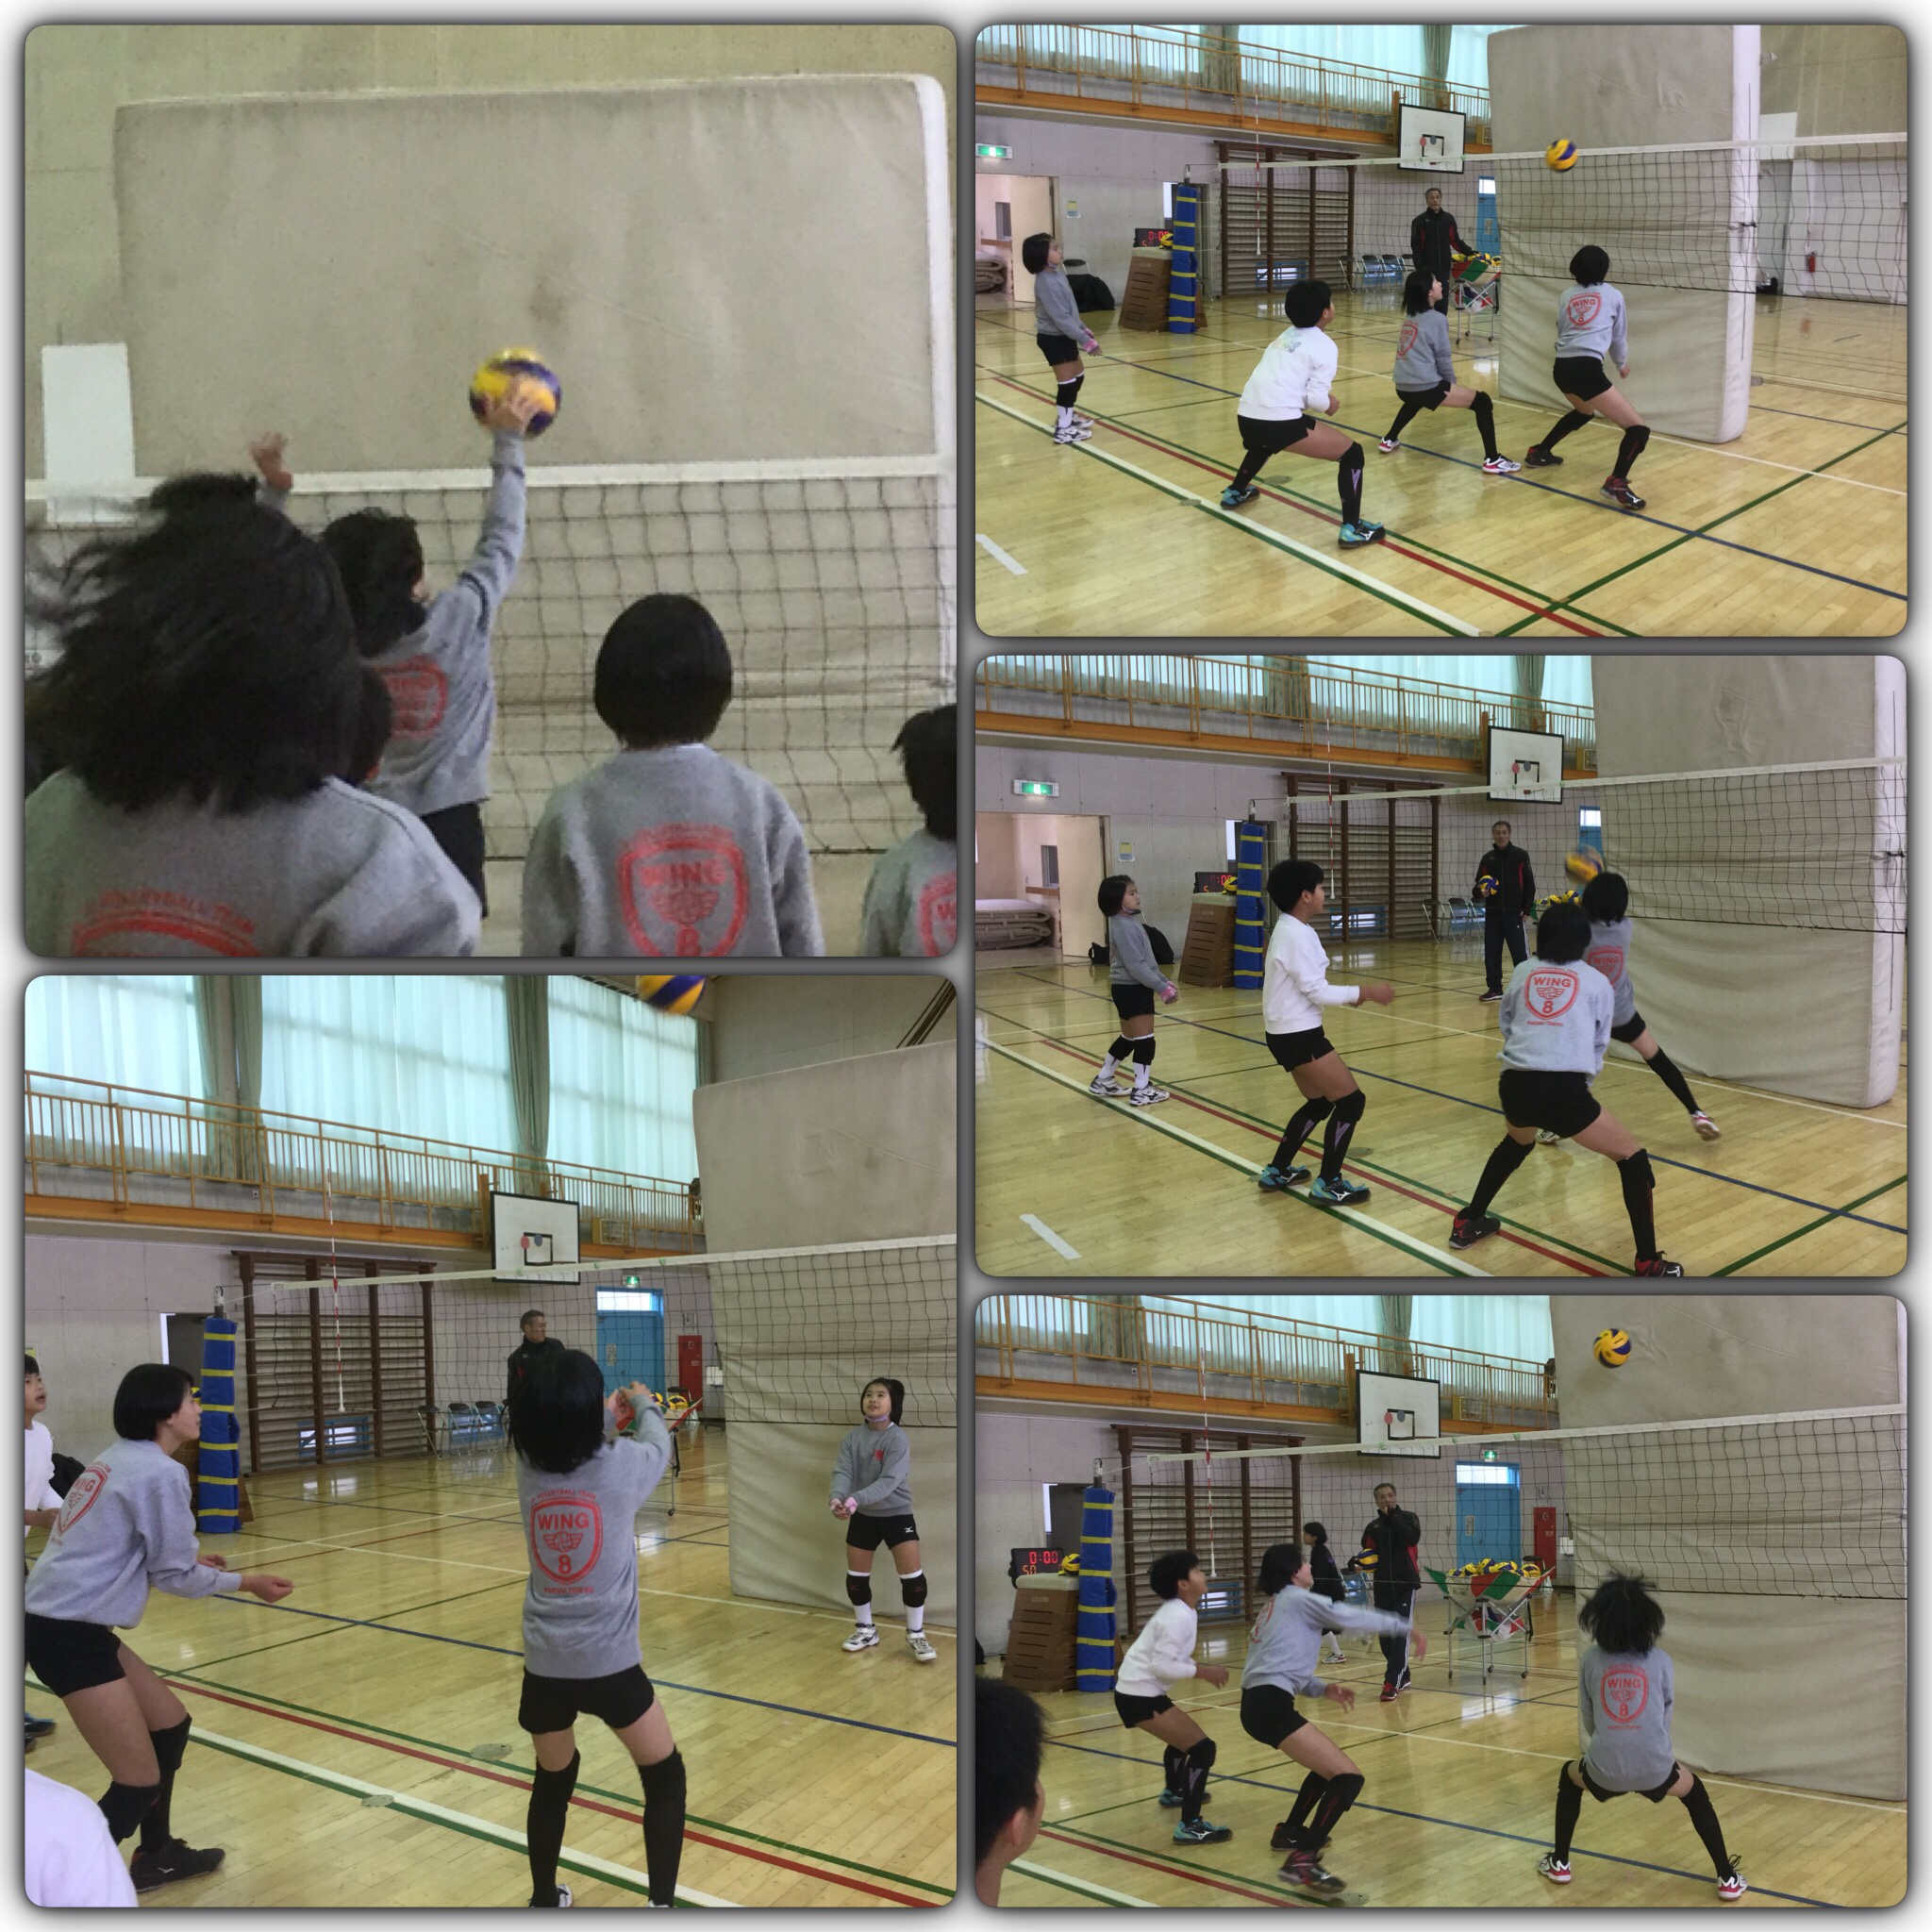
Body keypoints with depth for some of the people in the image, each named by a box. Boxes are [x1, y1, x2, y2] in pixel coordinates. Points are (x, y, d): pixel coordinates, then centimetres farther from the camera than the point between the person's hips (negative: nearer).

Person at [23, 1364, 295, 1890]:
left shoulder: (119, 1459, 13)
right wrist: (247, 1583, 6)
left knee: (170, 1723, 22)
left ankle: (156, 1856, 36)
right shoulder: (159, 1472, -14)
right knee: (140, 1784, -5)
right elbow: (175, 1575, -9)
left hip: (65, 1625, 10)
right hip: (70, 1635, -10)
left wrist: (186, 1561, 30)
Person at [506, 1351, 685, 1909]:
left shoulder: (529, 1468, -4)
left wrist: (607, 1417, 37)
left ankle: (544, 1900, 35)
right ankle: (661, 1903, 14)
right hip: (609, 1662, -4)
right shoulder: (618, 1465, -13)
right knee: (664, 1777, 15)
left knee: (553, 1780, 24)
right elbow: (657, 1445, 12)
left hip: (544, 1662, 4)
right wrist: (644, 1406, 32)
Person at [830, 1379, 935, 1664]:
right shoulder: (852, 1437, -6)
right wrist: (837, 1497, -38)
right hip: (863, 1516, 4)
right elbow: (842, 1471, -15)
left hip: (897, 1514, -4)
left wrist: (856, 1499, -42)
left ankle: (916, 1634, 8)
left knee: (912, 1575, -10)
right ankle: (865, 1630, 29)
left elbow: (889, 1481, -29)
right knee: (855, 1577, 8)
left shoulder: (898, 1439, -19)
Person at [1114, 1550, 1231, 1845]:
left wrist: (1201, 1669, 4)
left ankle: (1174, 1792, 60)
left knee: (1184, 1737, 35)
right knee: (1202, 1747, -15)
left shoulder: (1177, 1612, 10)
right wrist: (1201, 1671, -17)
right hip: (1140, 1696, -11)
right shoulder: (1179, 1618, -20)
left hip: (1137, 1690, 11)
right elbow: (1162, 1665, -24)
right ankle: (1190, 1826, -16)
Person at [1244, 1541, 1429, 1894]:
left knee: (1330, 1765, 28)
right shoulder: (1297, 1599, -2)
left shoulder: (1274, 1606, 24)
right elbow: (1356, 1617, 0)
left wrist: (1322, 1689, 13)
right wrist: (1405, 1628, 13)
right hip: (1271, 1707, -10)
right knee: (1348, 1778, -14)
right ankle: (1301, 1861, -22)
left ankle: (1289, 1832, 39)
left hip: (1260, 1703, 10)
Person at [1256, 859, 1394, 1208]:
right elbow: (1316, 992, -21)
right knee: (1351, 1100, -5)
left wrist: (1354, 995, 10)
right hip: (1299, 1036, -10)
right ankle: (1328, 1185, -1)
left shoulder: (1289, 930, 12)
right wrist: (1364, 991, -14)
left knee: (1320, 1102, 22)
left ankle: (1277, 1172, 29)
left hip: (1289, 1033, 10)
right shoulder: (1298, 935, -20)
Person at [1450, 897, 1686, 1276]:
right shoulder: (1596, 981, 10)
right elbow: (1598, 1043, 17)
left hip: (1514, 1087, 4)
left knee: (1515, 1143, 38)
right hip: (1563, 1091, -4)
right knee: (1634, 1159, 9)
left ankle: (1468, 1224, 45)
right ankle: (1648, 1265, 3)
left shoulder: (1523, 972, 15)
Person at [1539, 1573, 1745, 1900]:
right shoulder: (1660, 1660, 1)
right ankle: (1727, 1878, 25)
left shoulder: (1589, 1660, 1)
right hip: (1654, 1769, 0)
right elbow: (1665, 1716, 13)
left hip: (1603, 1770, 0)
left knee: (1569, 1777, 34)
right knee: (1695, 1792, 30)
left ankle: (1559, 1863, 35)